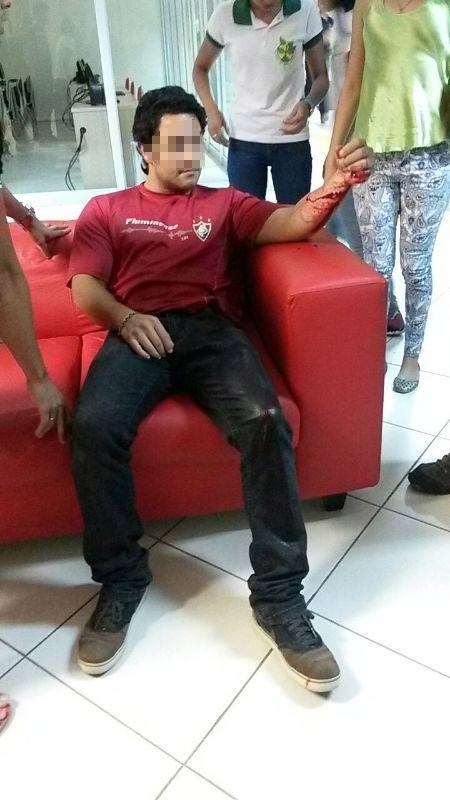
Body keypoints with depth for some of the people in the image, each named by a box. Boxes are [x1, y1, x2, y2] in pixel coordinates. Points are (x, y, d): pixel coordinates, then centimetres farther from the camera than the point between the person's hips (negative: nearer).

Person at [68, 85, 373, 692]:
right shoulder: (106, 210, 25)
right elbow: (84, 285, 10)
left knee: (265, 422, -31)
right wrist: (125, 317, -12)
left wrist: (335, 186, -13)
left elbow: (291, 223, 9)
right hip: (138, 334, 0)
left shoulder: (223, 203, 26)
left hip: (212, 330, 1)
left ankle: (278, 595, -19)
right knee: (93, 427, -31)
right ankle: (121, 579, -9)